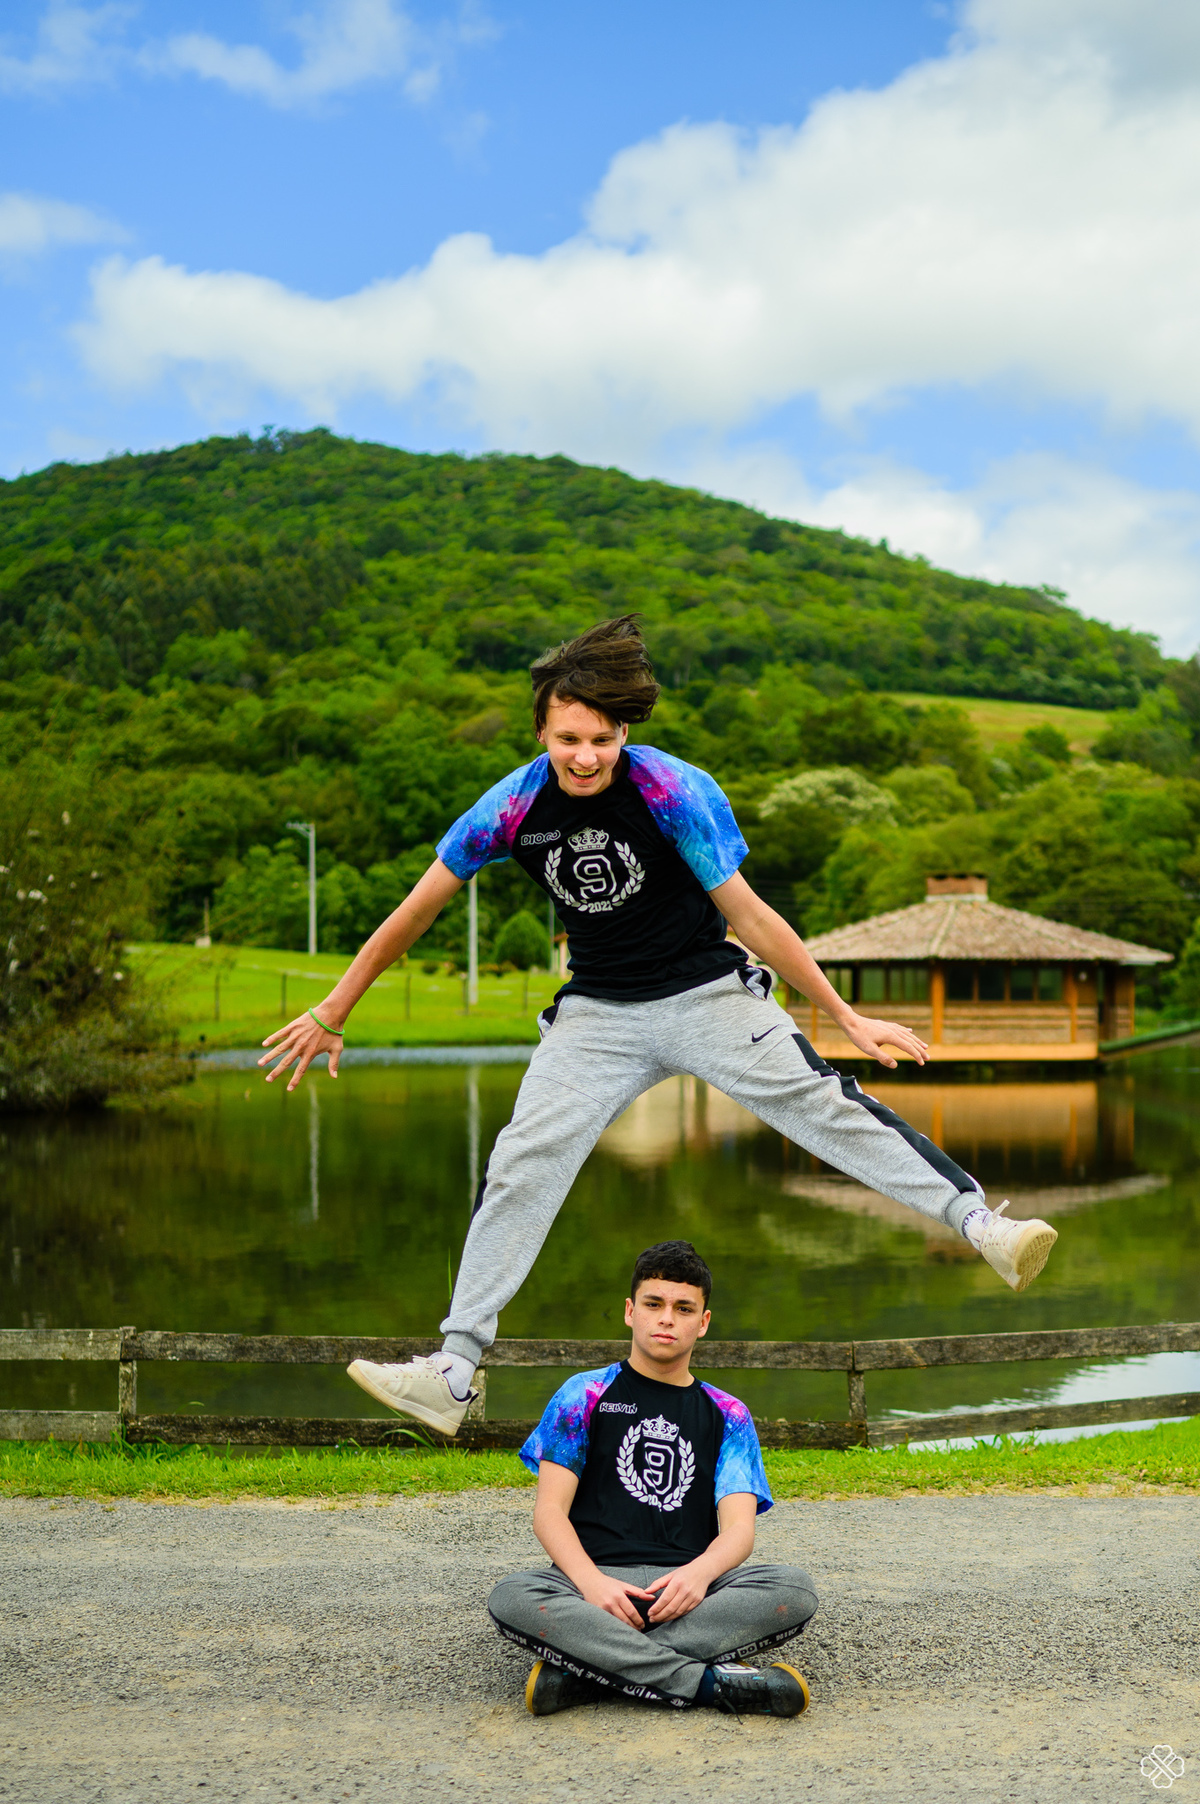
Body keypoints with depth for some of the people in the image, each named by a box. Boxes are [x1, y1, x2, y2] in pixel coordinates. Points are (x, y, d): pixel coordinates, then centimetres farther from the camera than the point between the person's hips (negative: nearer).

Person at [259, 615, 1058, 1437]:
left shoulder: (675, 791, -20)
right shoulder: (515, 806, -13)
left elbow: (748, 915, -13)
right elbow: (417, 911, -1)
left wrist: (847, 1017, -12)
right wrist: (332, 1012, 4)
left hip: (708, 991, -2)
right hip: (600, 1013, 2)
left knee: (817, 1100, -22)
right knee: (521, 1166, -7)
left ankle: (982, 1223, -22)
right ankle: (452, 1375, -1)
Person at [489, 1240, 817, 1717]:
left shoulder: (727, 1415, 18)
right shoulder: (584, 1396, 14)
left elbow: (739, 1527, 4)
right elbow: (549, 1511, 4)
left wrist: (700, 1571, -20)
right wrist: (591, 1581, -17)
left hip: (688, 1589, 2)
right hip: (598, 1579, -2)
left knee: (795, 1589, -28)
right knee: (511, 1598, -33)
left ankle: (585, 1669, -30)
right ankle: (709, 1681, -34)